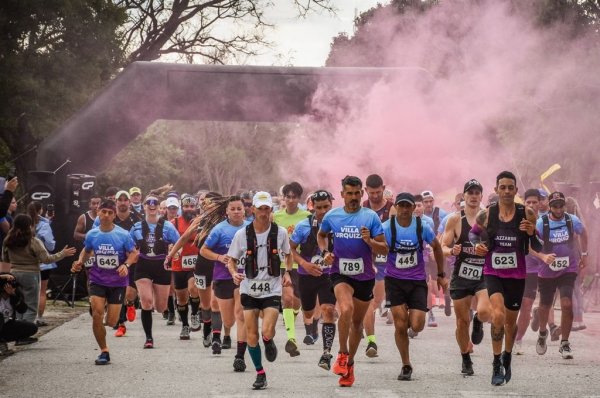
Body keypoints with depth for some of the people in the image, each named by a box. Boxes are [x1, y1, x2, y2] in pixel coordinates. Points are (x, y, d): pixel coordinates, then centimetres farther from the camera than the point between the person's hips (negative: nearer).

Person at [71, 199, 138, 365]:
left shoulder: (123, 235, -11)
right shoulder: (92, 235, -2)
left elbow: (133, 253, -4)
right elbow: (86, 251, 16)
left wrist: (126, 265, -24)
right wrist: (80, 262, -4)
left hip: (117, 282, -1)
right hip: (97, 281, 1)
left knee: (111, 322, 1)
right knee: (97, 315, -16)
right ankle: (104, 351, -1)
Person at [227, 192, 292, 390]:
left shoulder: (280, 232, -4)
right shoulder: (242, 234, -6)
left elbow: (287, 255, 15)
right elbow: (231, 260, 4)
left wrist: (287, 272, 1)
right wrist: (234, 273, -16)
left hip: (272, 290, -1)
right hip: (249, 289, 1)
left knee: (267, 332, -17)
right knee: (251, 335, 1)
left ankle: (269, 343, 21)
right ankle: (260, 373, 18)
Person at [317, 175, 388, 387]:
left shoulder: (371, 217, -5)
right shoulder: (332, 216, 0)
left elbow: (384, 250, -4)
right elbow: (321, 235, 22)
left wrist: (369, 241, -23)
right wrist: (325, 252, 4)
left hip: (364, 276, 1)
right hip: (340, 274, -1)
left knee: (357, 321, 13)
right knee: (346, 309, -28)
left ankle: (350, 362, 31)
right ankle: (342, 354, -12)